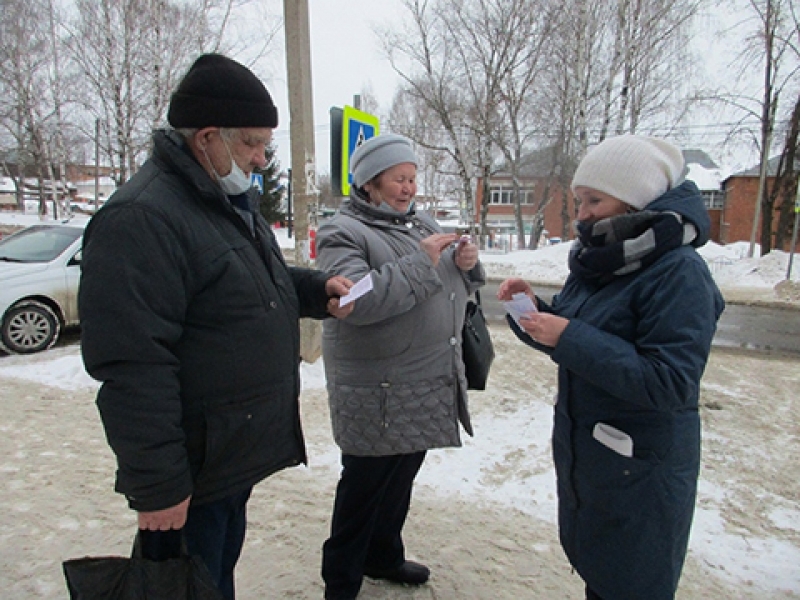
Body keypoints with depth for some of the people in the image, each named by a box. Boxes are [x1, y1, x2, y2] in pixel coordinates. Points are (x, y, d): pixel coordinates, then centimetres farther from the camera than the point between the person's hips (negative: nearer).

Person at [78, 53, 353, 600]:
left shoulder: (234, 200, 10)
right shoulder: (140, 219, -23)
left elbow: (261, 282, 23)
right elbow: (133, 366, -26)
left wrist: (317, 288, 3)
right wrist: (157, 485, -22)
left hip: (239, 453, 9)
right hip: (192, 475, -9)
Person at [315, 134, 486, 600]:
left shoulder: (422, 222, 12)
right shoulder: (343, 233, -11)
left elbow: (458, 287, 17)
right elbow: (355, 300, -28)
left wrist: (467, 263, -5)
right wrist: (421, 262, -28)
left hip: (428, 386, 8)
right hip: (380, 394, -7)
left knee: (402, 478, 22)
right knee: (366, 485, 6)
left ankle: (384, 556, 44)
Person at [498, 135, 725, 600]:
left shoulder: (679, 271, -21)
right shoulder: (600, 260, 3)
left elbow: (669, 382, -27)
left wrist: (570, 338, -29)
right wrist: (534, 309, -7)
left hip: (640, 467, -7)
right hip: (581, 452, 7)